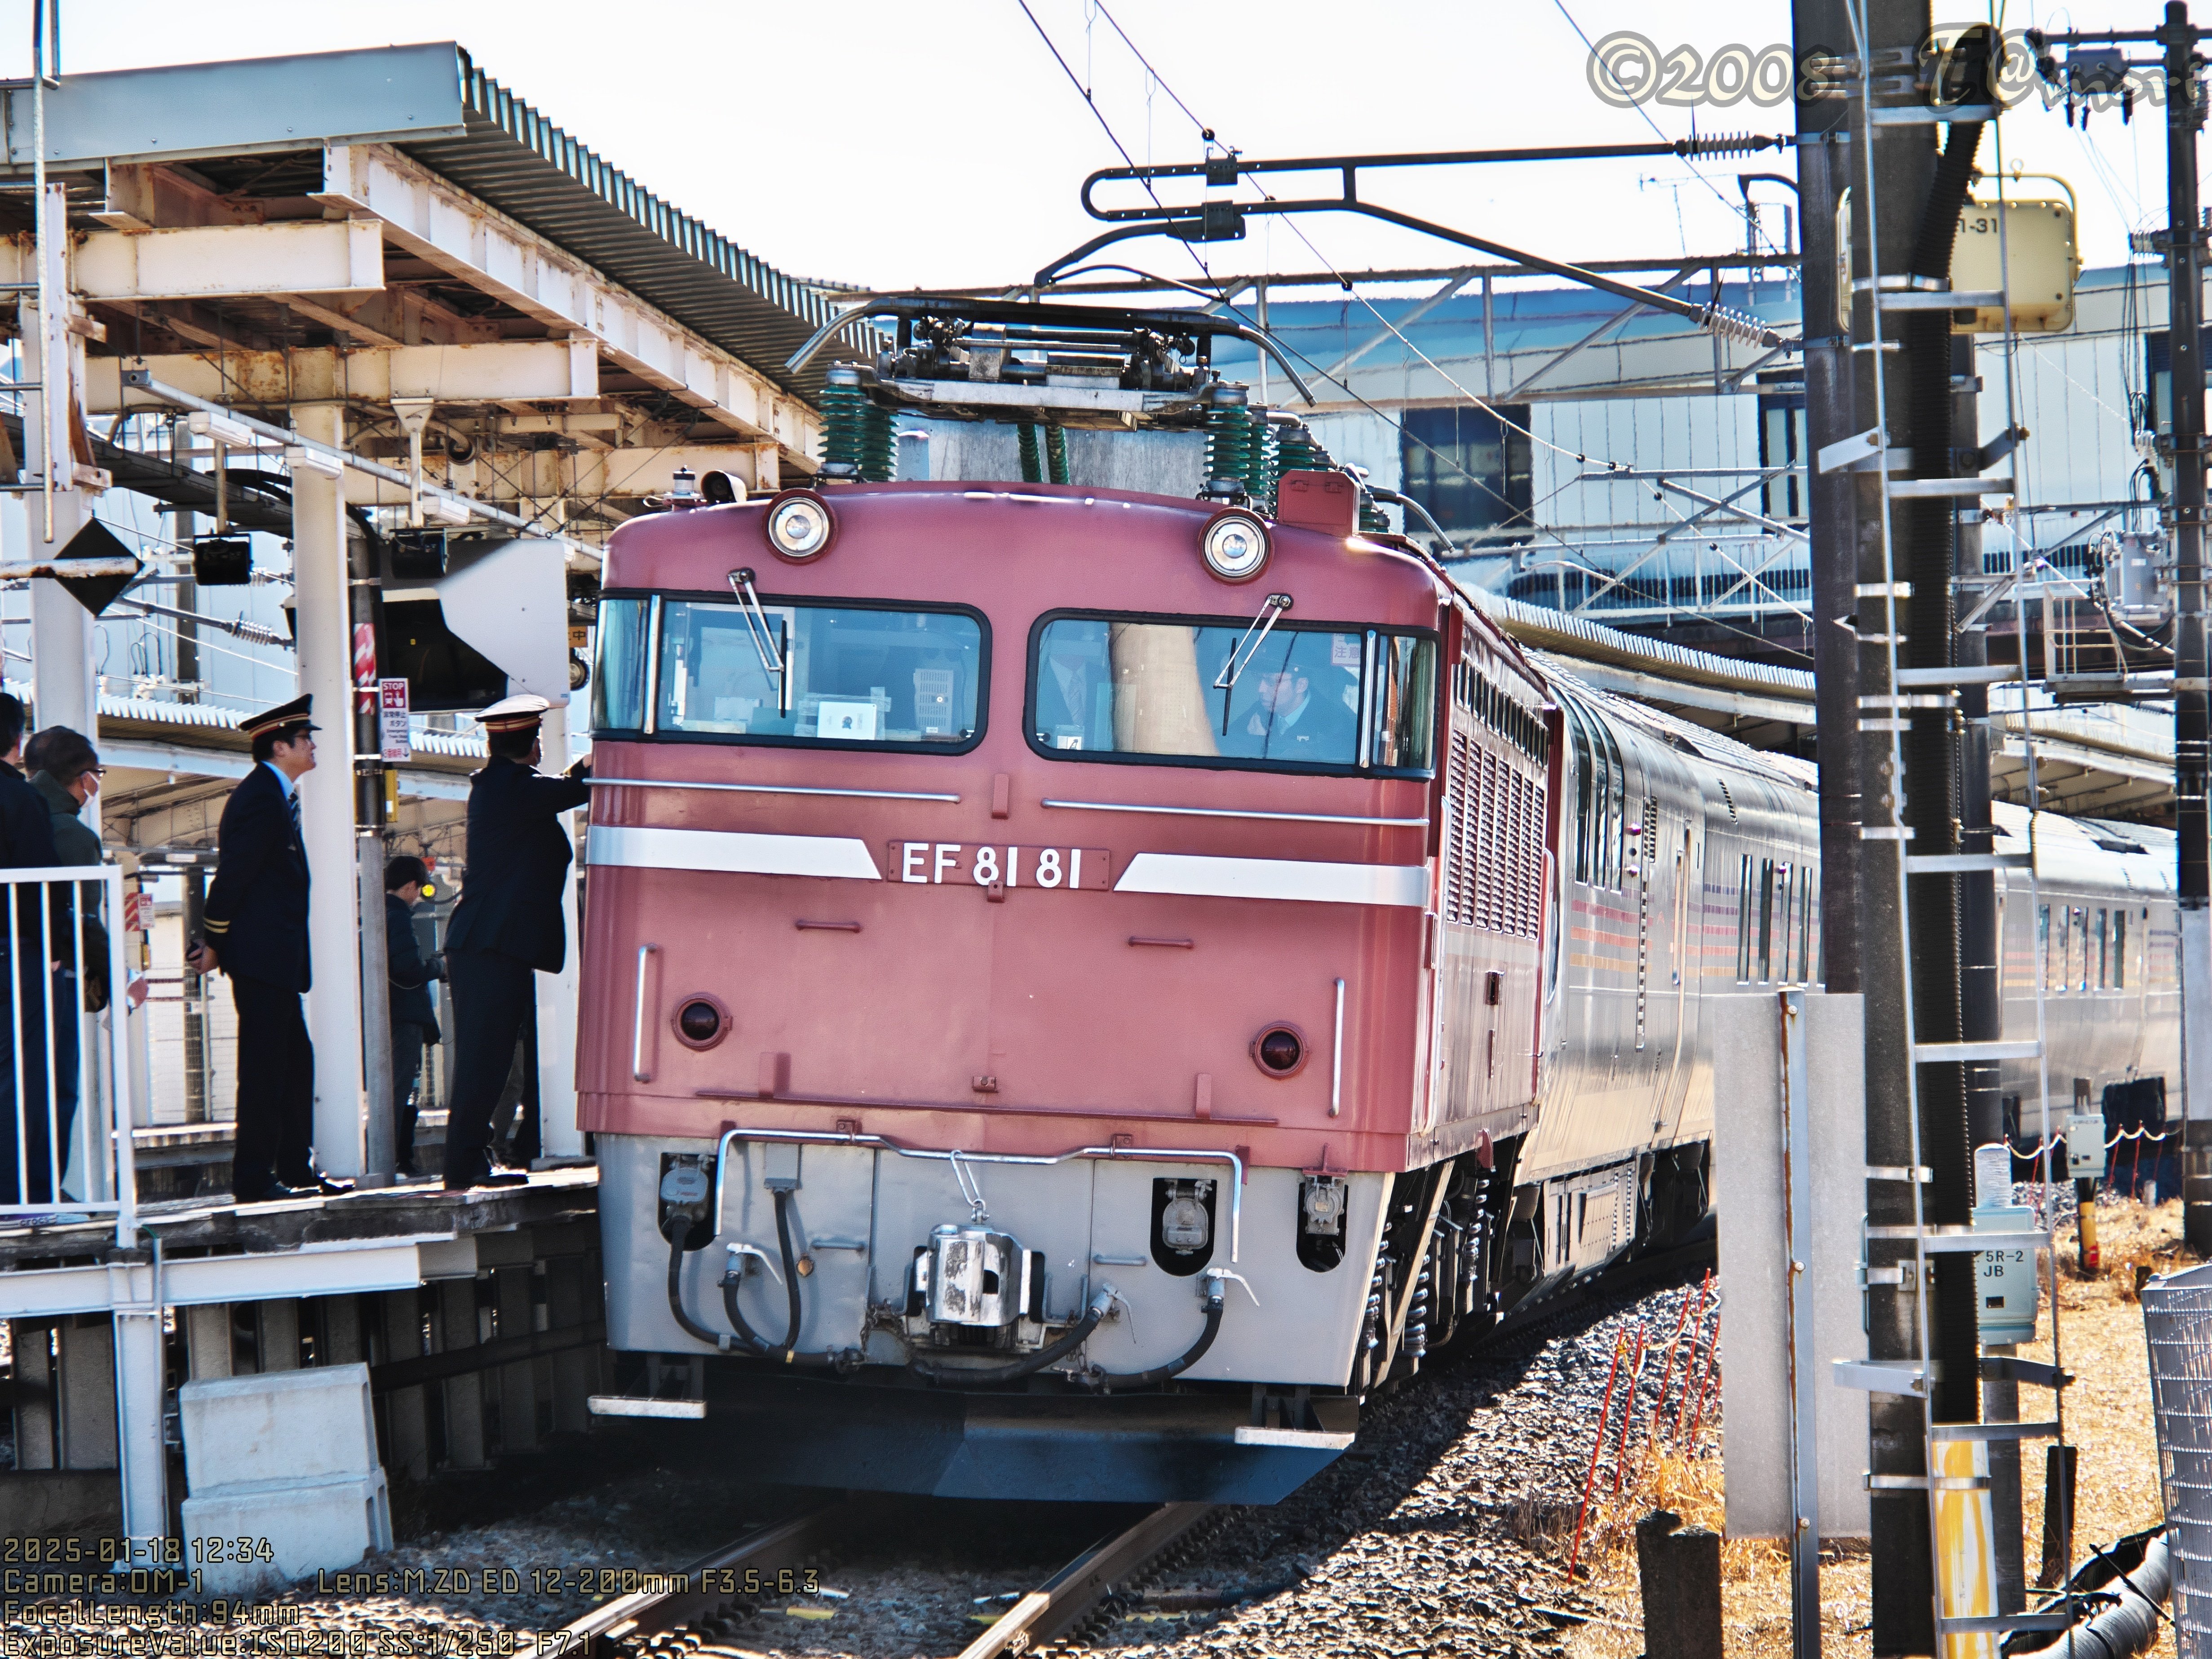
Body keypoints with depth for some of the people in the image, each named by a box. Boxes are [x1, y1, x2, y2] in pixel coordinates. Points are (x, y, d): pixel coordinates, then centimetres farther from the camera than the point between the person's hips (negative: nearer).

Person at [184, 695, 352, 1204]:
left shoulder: (276, 796, 18)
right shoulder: (261, 797, -15)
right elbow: (233, 874, -18)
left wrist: (217, 942, 15)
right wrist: (214, 943, -13)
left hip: (275, 956, 10)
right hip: (261, 954, -10)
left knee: (295, 1061, 12)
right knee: (264, 1066, -8)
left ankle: (296, 1168, 17)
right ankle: (253, 1178, -6)